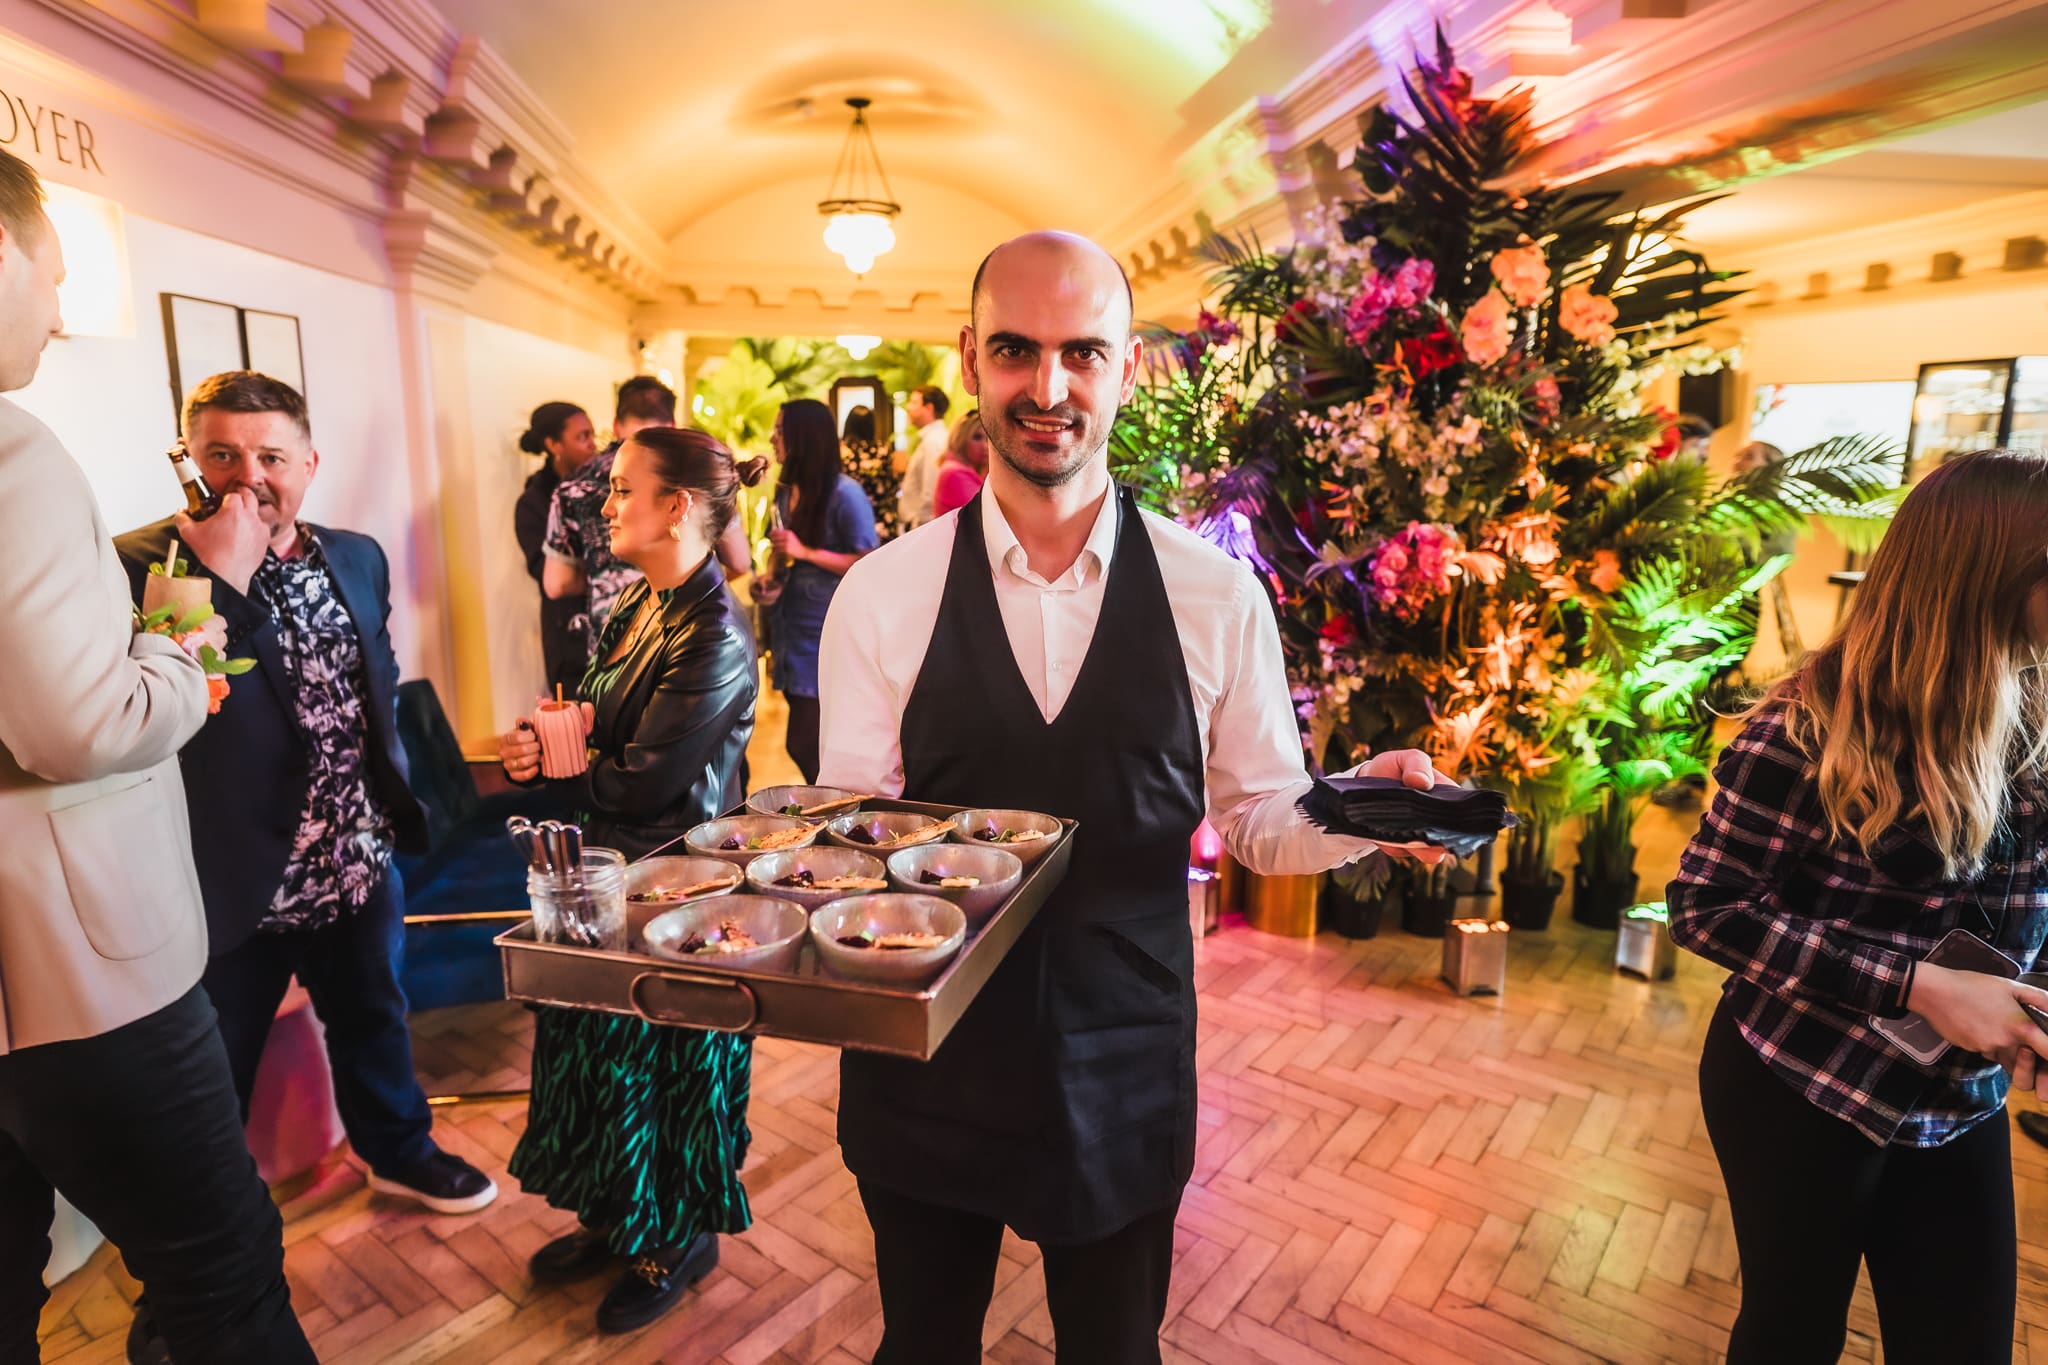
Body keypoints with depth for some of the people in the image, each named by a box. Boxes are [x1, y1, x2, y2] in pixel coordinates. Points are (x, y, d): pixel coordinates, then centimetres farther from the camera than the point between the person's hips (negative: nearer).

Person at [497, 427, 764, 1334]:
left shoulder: (714, 639, -24)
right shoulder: (637, 606, 4)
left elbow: (641, 785, -24)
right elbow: (593, 729, 9)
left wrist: (554, 754, -8)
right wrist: (550, 740, -12)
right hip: (609, 867, 8)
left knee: (657, 1068, 11)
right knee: (598, 1053, 21)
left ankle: (679, 1240, 36)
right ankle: (616, 1217, 44)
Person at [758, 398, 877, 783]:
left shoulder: (845, 494, -14)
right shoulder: (786, 491, 9)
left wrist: (806, 552, -20)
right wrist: (771, 583, 3)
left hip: (828, 635, -8)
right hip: (792, 629, 8)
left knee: (804, 745, -8)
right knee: (807, 745, 14)